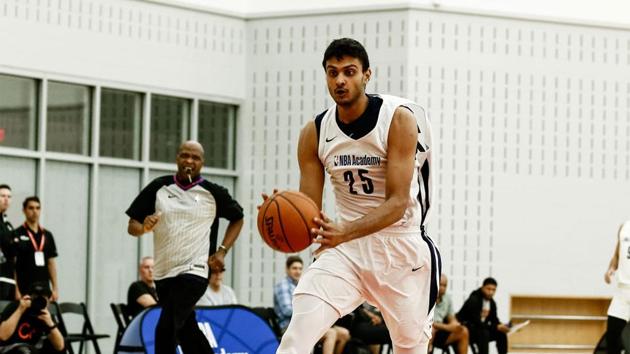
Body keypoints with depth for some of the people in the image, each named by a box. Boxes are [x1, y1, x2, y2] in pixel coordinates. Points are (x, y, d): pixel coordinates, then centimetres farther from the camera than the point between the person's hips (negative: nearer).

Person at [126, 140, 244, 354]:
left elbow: (237, 219, 14)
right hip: (164, 272, 4)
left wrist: (222, 251, 1)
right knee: (186, 331, 15)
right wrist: (144, 227, -19)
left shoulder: (212, 192, -2)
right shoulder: (158, 188, 3)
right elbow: (132, 226, 5)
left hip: (194, 270, -4)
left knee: (166, 328, -18)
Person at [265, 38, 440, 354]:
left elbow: (398, 202, -20)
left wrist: (345, 231, -37)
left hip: (400, 247, -2)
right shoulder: (314, 133, -3)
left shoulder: (398, 118, -14)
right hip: (345, 248, 2)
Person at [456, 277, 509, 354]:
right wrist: (496, 327, -30)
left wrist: (501, 326, -18)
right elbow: (477, 322, -29)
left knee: (501, 333, -6)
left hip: (479, 328, 8)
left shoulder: (492, 303, 4)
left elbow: (494, 320, 6)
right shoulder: (473, 300, -22)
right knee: (484, 333, -34)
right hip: (464, 330, -8)